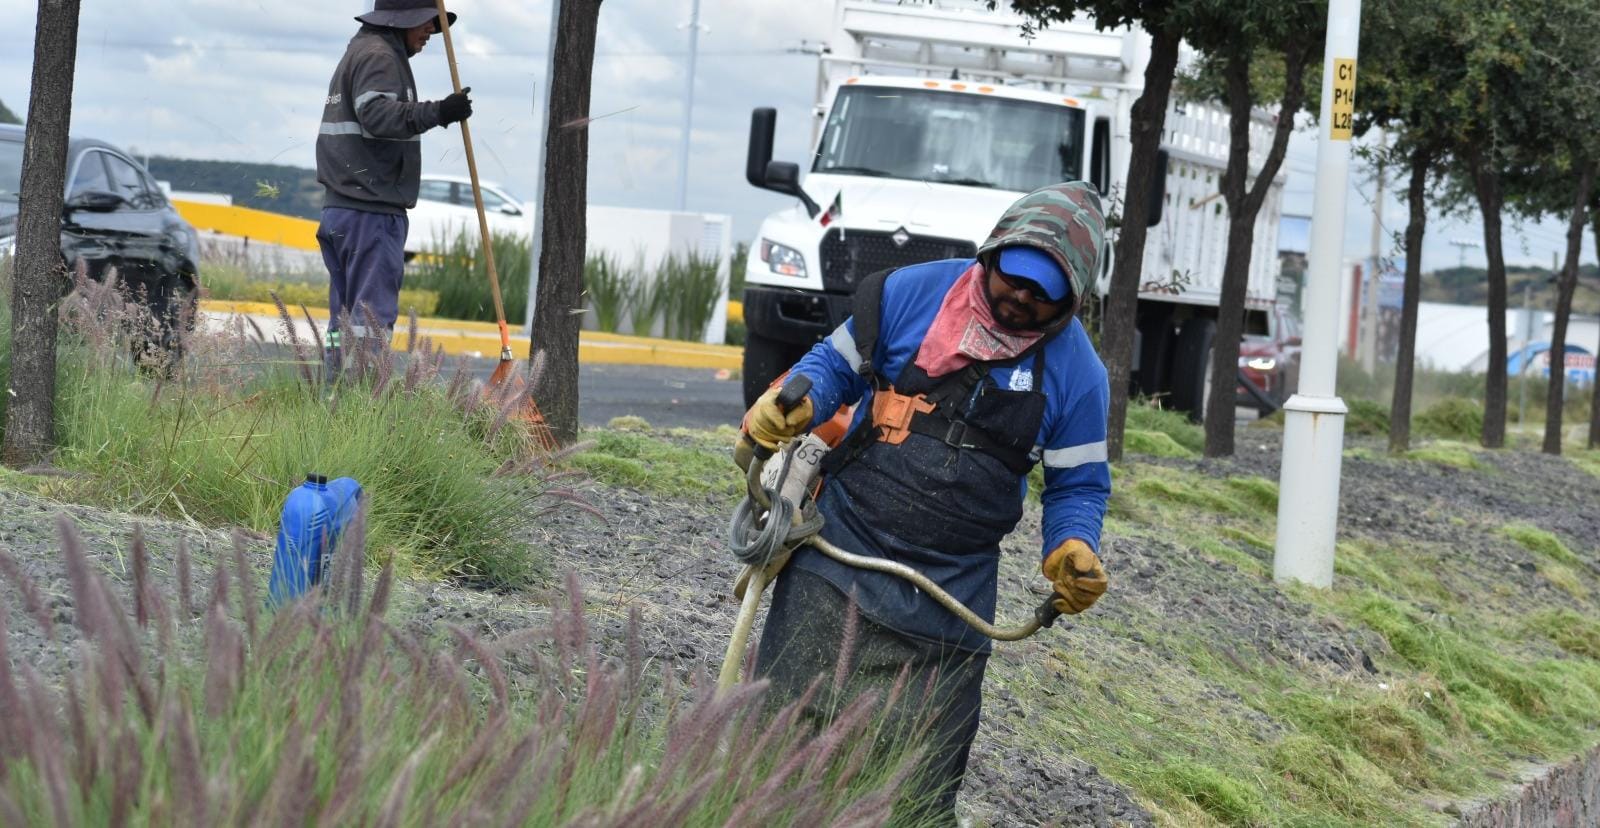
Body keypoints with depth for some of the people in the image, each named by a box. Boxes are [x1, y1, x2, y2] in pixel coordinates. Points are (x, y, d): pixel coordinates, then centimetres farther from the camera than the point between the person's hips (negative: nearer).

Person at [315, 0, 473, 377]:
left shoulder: (358, 53, 25)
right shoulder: (378, 55, -8)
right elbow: (377, 115, -24)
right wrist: (437, 113, -31)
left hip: (340, 206, 10)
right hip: (371, 212, -10)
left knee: (346, 315, 10)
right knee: (373, 309, -12)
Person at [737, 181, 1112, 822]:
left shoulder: (1076, 371, -2)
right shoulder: (914, 294, -2)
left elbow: (1078, 484, 6)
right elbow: (836, 364, 9)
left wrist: (1072, 550, -14)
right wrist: (791, 405, -12)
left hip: (948, 598, 0)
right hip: (838, 555, 0)